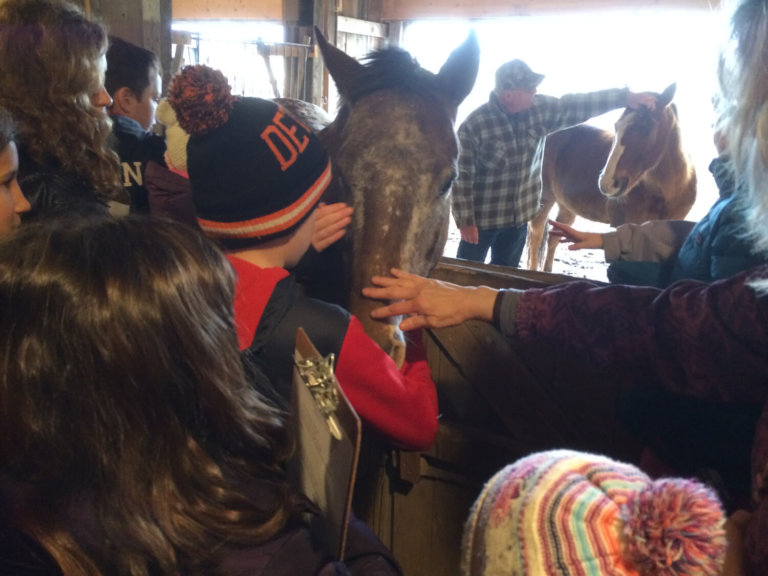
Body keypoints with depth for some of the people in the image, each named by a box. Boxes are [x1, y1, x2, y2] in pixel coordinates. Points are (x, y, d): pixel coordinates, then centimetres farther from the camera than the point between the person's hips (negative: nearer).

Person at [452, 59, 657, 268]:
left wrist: (625, 97, -8)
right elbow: (461, 177, -19)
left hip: (519, 215, 5)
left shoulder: (540, 109, -6)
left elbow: (579, 105, 0)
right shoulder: (474, 126, -21)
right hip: (483, 217, -5)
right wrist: (465, 221, -18)